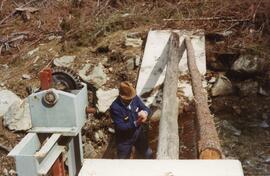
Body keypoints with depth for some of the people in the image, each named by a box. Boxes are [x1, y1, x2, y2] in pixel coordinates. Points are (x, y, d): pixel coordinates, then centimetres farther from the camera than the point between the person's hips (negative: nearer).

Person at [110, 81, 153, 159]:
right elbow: (120, 127, -31)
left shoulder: (135, 98, -14)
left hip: (139, 134, 5)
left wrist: (145, 113, -31)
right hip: (124, 140, -5)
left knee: (149, 155, 26)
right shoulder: (115, 107, -31)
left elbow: (145, 108, -6)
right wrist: (135, 123, -41)